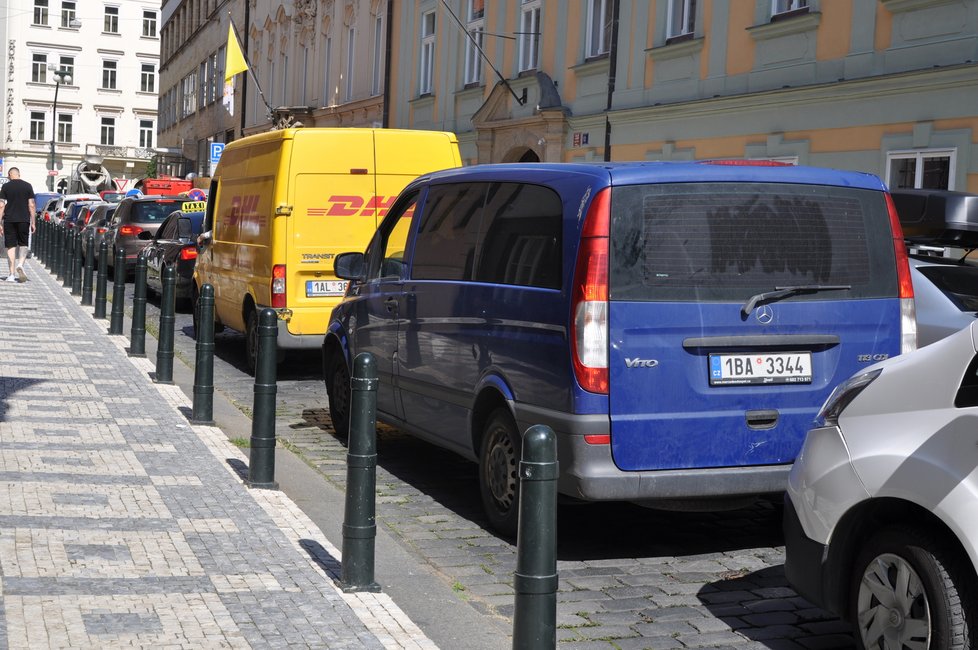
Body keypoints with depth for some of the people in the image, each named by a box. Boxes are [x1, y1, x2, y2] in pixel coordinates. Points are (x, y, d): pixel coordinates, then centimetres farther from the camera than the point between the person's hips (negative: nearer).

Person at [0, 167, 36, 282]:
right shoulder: (27, 186, 3)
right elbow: (31, 205, 1)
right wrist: (33, 222, 6)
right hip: (24, 220, 0)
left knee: (11, 246, 4)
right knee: (23, 245, 12)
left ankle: (12, 274, 1)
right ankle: (20, 264, -13)